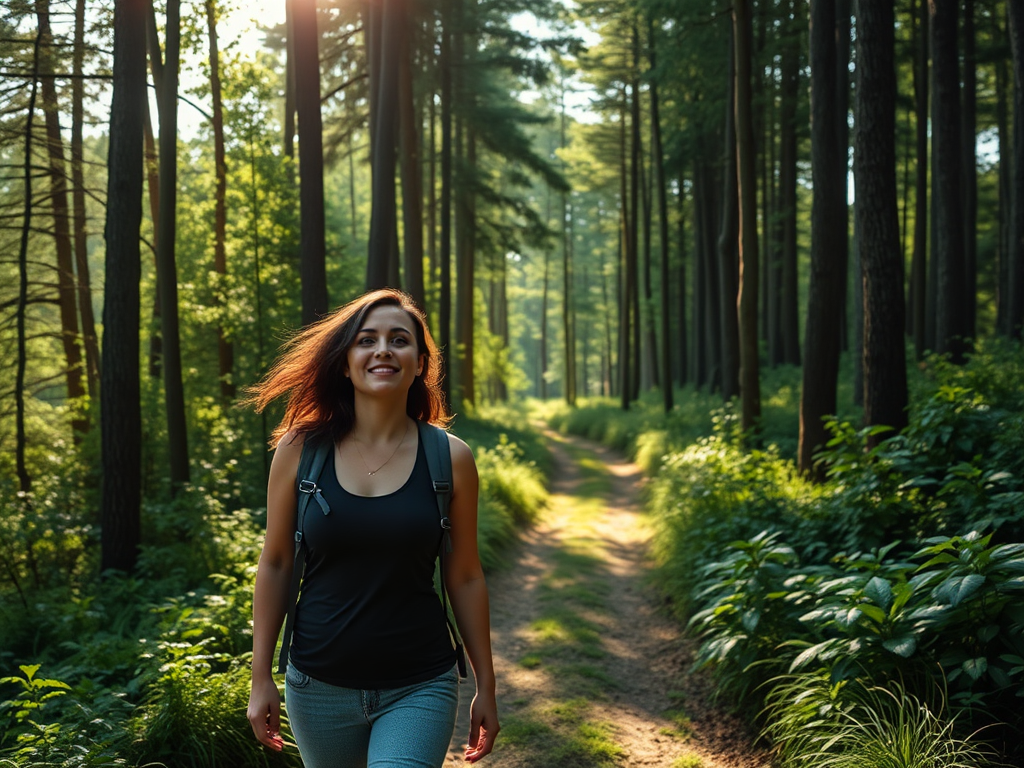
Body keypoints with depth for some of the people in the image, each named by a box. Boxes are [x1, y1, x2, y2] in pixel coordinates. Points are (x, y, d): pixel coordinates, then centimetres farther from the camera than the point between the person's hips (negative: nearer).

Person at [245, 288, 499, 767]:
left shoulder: (450, 459, -4)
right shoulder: (300, 449, -4)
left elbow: (464, 578, 2)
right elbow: (275, 565, 3)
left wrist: (485, 686, 6)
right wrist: (261, 677, 3)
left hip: (419, 688, -1)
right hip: (319, 687, 1)